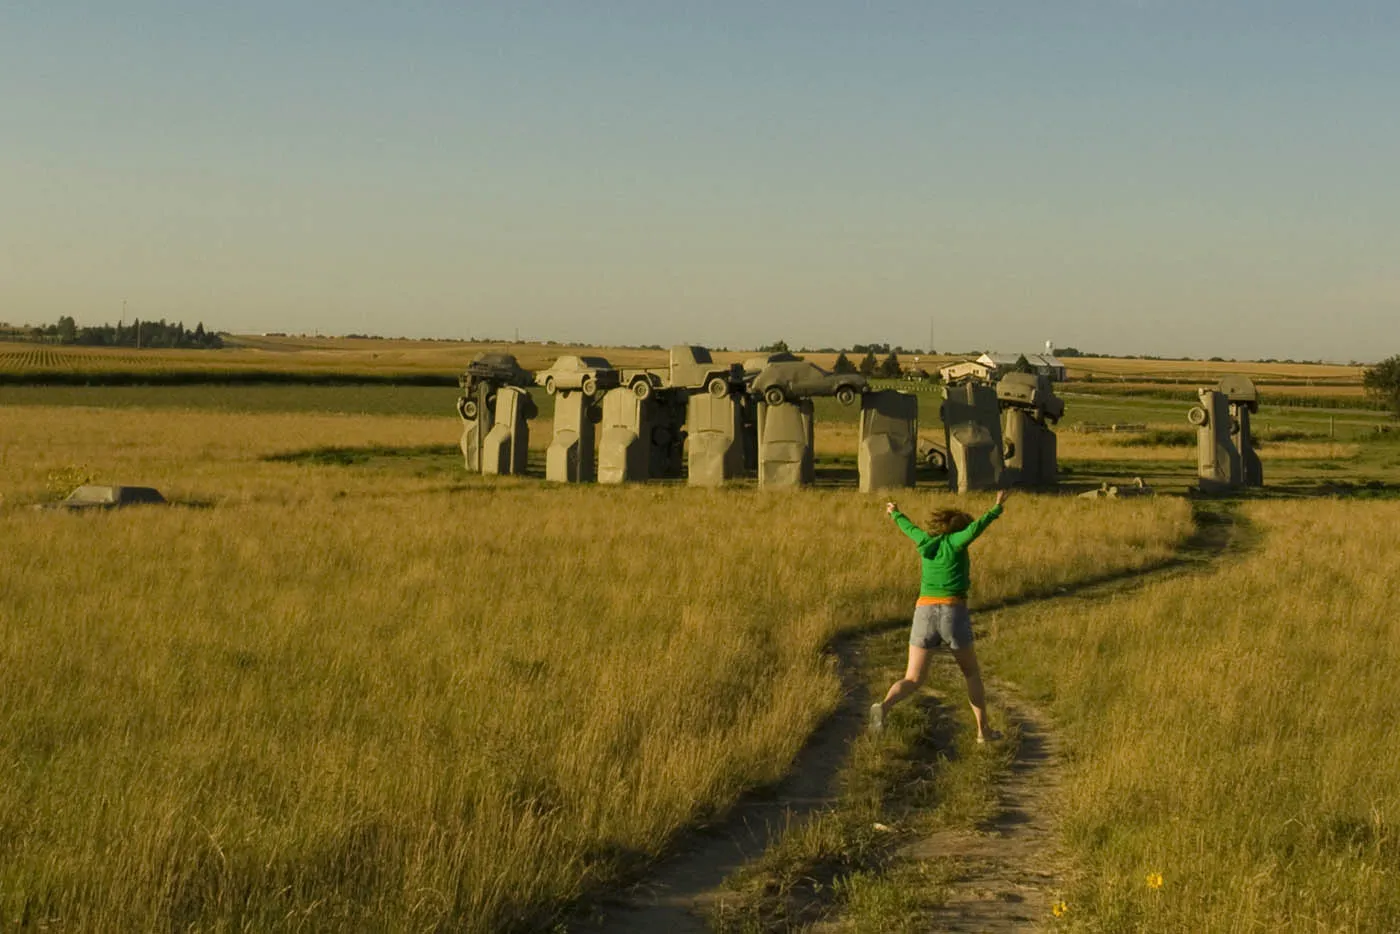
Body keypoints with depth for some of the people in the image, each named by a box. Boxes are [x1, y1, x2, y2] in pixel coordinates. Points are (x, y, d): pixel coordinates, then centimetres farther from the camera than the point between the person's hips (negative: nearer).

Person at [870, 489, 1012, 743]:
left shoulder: (928, 541, 16)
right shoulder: (954, 540, 3)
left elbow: (909, 528, 36)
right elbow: (976, 528, -18)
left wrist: (895, 513, 55)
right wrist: (997, 507, -24)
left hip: (924, 614, 3)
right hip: (954, 614, -3)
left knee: (912, 681, 1)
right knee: (972, 673, 20)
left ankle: (883, 707, -30)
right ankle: (983, 730, 18)